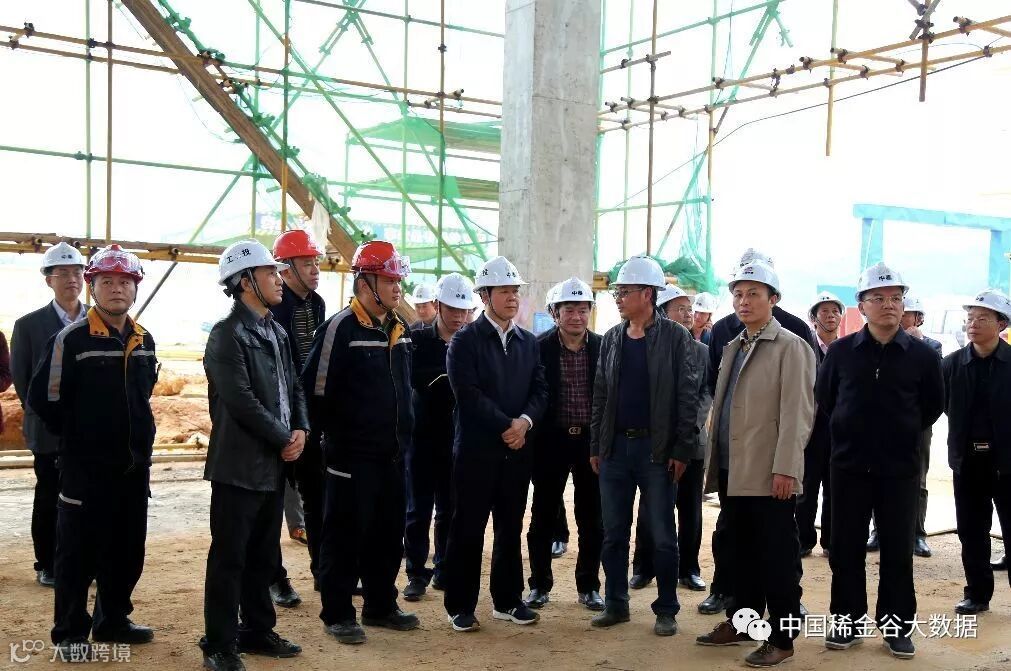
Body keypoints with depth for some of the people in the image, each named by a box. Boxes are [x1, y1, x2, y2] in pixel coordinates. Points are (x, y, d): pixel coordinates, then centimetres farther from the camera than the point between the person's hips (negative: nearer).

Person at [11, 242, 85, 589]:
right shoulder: (29, 325, -2)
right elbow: (20, 378, 0)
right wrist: (42, 417, -1)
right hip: (50, 431, -2)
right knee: (49, 499, 8)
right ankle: (47, 565, 19)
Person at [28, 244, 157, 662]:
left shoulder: (144, 341, 7)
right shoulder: (71, 339, -12)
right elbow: (43, 399, -11)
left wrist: (139, 436, 12)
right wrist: (80, 437, -2)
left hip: (134, 466, 6)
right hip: (86, 468, -6)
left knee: (127, 550, 14)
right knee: (78, 553, 4)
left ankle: (112, 621, 30)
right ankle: (70, 634, 17)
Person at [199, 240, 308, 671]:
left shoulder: (276, 332, 13)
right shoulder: (227, 334, -12)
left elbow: (293, 386, 15)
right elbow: (241, 400, -20)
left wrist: (300, 430, -3)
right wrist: (284, 439, -13)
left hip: (274, 463, 8)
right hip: (239, 464, -8)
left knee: (264, 555, 16)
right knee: (229, 556, 0)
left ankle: (257, 630, 28)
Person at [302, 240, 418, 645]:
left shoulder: (400, 330, 10)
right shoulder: (340, 329, -14)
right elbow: (317, 390, -15)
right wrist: (334, 436, -8)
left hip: (393, 454, 8)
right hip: (352, 456, -7)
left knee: (388, 534, 15)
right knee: (345, 536, 2)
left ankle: (380, 606, 29)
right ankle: (337, 614, 14)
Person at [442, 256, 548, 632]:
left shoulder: (529, 342, 12)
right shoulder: (465, 341, -4)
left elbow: (540, 390, 7)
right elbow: (469, 394, -14)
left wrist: (525, 421, -11)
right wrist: (506, 426, -15)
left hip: (517, 448, 5)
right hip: (476, 448, -5)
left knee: (511, 528, 12)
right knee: (468, 529, 2)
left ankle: (507, 601, 23)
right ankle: (460, 606, 12)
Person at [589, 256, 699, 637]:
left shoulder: (675, 337, -5)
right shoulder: (611, 339, 9)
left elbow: (687, 396, -7)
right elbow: (600, 395, 12)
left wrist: (682, 450, -12)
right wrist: (595, 447, 8)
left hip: (657, 449, -4)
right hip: (615, 448, 5)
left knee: (662, 536, 3)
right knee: (613, 533, 9)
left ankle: (666, 610, 14)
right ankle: (615, 604, 21)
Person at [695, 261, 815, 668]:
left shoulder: (790, 347, -6)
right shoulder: (733, 348, 17)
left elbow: (797, 413, -13)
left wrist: (785, 469, -19)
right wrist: (716, 463, 14)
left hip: (769, 475, -7)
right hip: (733, 472, 7)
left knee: (778, 558, 1)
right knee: (742, 552, 16)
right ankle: (741, 623, 28)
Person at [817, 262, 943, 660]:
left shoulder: (922, 355, -2)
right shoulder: (841, 351, 0)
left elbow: (933, 404, 11)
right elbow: (824, 398, 13)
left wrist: (906, 433, 9)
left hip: (900, 468, -1)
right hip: (849, 466, 1)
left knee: (898, 551, 7)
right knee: (846, 549, 7)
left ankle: (897, 627, 18)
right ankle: (848, 622, 18)